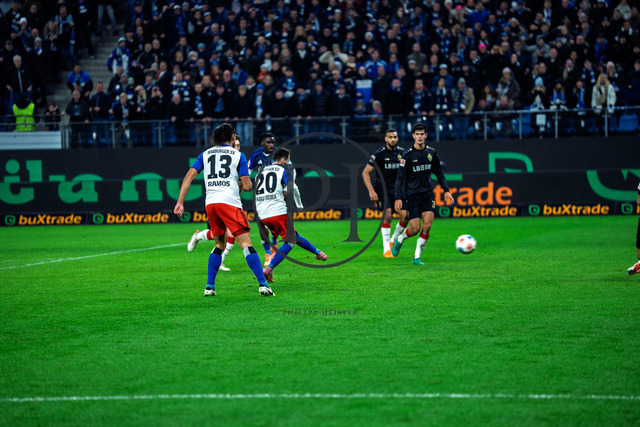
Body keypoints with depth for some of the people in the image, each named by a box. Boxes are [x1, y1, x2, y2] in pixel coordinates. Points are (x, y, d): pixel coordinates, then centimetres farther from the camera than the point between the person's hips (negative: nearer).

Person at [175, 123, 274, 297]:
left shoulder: (205, 154, 17)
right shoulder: (238, 155, 6)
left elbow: (189, 176, 7)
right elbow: (247, 186, 0)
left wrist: (180, 202, 5)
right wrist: (241, 185, 24)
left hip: (210, 203, 4)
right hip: (230, 202, -4)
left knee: (219, 245, 19)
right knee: (246, 243, -8)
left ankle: (209, 286, 14)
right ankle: (262, 284, -15)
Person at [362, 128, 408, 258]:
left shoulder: (402, 153, 2)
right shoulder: (379, 154, -11)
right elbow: (365, 172, -9)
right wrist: (371, 191, -18)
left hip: (396, 189, 4)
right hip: (381, 188, -4)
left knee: (405, 216, -10)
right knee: (387, 214, -21)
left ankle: (393, 241, 15)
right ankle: (386, 250, -14)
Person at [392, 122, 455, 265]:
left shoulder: (431, 153, 5)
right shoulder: (408, 155, -8)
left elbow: (439, 172, 17)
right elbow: (400, 177, -8)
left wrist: (446, 190, 12)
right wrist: (398, 198, -14)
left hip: (427, 193, 3)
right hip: (412, 194, -3)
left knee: (427, 225, -11)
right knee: (415, 228, -7)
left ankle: (417, 257, -1)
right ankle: (400, 239, 27)